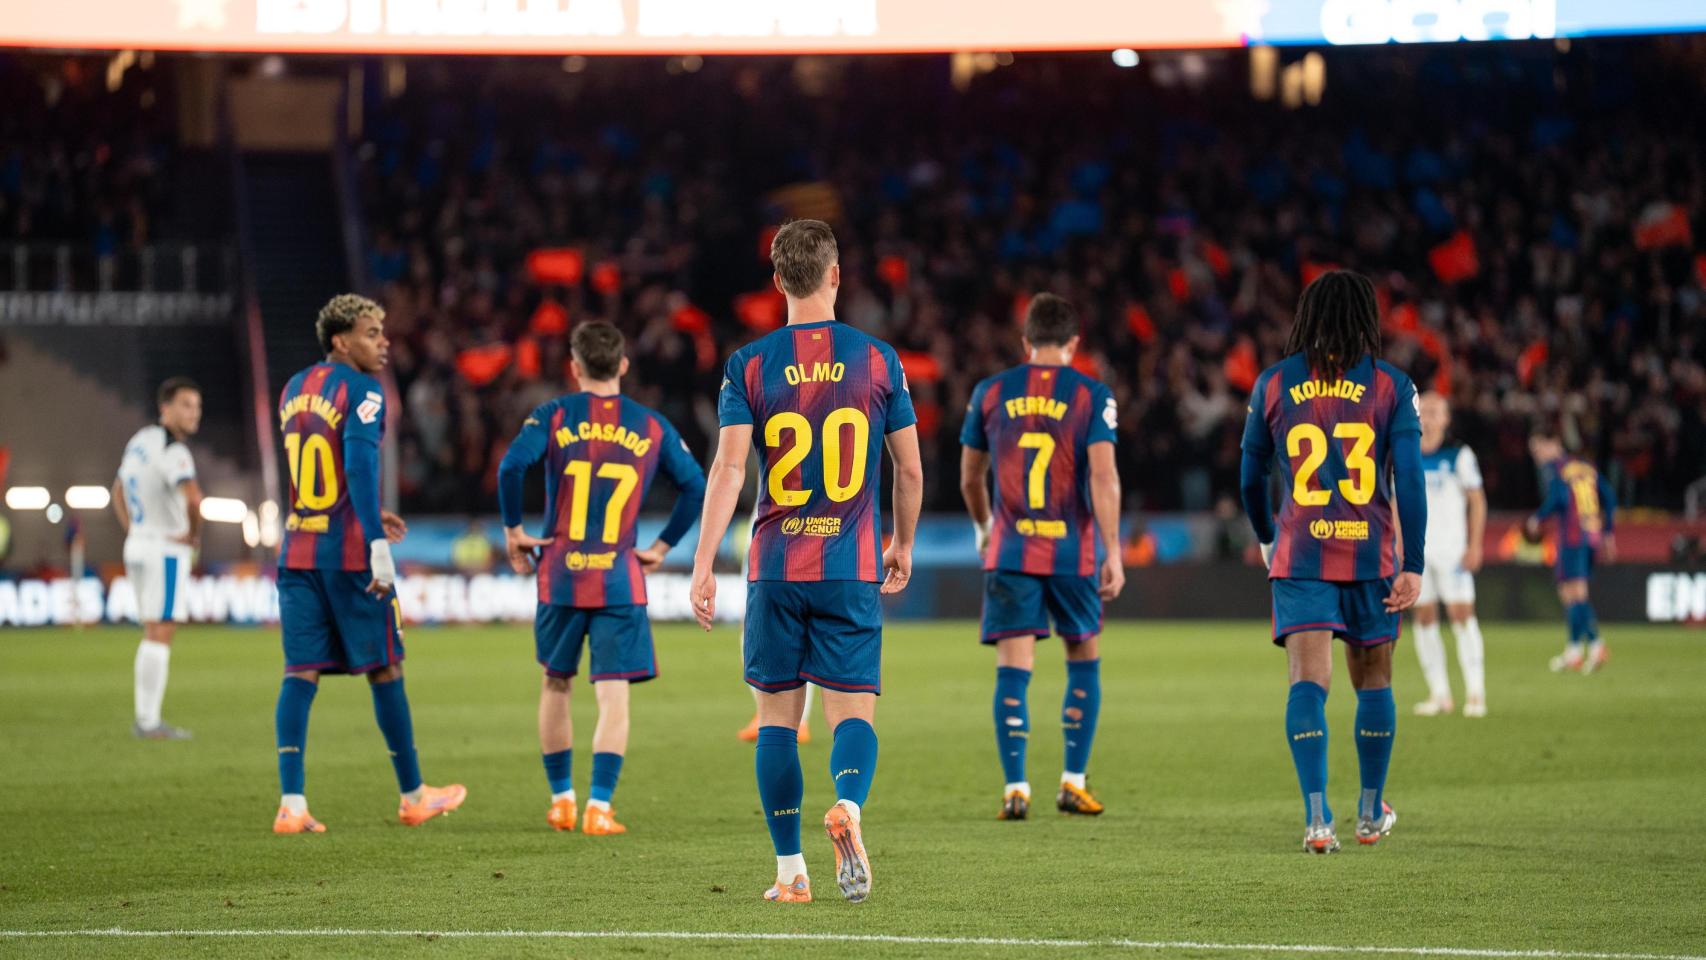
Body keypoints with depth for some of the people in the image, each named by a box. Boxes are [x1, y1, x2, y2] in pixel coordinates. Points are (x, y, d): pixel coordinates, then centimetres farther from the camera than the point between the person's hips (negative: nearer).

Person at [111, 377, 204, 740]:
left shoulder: (140, 441, 12)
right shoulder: (172, 450, -18)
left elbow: (118, 492, 27)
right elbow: (192, 497, -34)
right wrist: (194, 533, -16)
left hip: (138, 546, 9)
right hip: (166, 550, -9)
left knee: (154, 635, 14)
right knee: (160, 635, -7)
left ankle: (145, 718, 14)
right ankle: (149, 721, -8)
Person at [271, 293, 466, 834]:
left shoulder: (294, 391, 15)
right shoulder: (360, 392, -10)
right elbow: (360, 468, -22)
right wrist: (378, 544, -25)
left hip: (298, 551, 6)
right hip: (349, 553, -6)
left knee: (301, 672, 2)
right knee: (383, 668, 6)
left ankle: (291, 804, -6)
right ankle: (412, 795, 17)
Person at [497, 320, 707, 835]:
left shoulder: (555, 416, 0)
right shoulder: (652, 426, 4)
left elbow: (511, 465, -15)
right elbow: (696, 487, 2)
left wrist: (513, 531, -3)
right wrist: (662, 547, 8)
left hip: (560, 574, 1)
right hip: (620, 579, -1)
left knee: (556, 682, 18)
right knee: (613, 694, -2)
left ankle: (561, 800, 24)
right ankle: (599, 806, -14)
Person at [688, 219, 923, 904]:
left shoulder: (750, 364, -1)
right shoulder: (878, 359, 1)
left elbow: (729, 467, -10)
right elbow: (910, 469, 5)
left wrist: (703, 564, -10)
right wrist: (903, 546, 21)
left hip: (775, 570, 0)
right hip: (853, 569, 0)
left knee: (777, 717, 9)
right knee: (853, 712, 2)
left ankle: (790, 870, 8)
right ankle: (848, 805, -30)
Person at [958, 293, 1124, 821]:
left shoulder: (990, 392, 6)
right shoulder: (1092, 395, -1)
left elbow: (970, 478, 14)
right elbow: (1103, 474, -11)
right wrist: (1113, 552, -10)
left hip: (1009, 553, 1)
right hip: (1074, 553, -1)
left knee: (1013, 669, 0)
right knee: (1083, 660, 15)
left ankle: (1015, 787, -7)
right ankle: (1073, 782, 14)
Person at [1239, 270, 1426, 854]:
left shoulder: (1273, 384, 3)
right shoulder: (1391, 386, 0)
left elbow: (1251, 479, 10)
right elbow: (1409, 481, -6)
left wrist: (1265, 540, 27)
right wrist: (1413, 566, -4)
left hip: (1299, 557, 0)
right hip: (1371, 558, 0)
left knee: (1308, 682, -7)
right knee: (1374, 681, 16)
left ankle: (1317, 819, -22)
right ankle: (1371, 815, 28)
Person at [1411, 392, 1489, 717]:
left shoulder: (1459, 455, -2)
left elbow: (1477, 501, -1)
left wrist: (1475, 546, -8)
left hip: (1451, 548, -4)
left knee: (1462, 614, -11)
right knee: (1424, 618, 2)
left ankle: (1475, 692, -10)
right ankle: (1439, 694, 8)